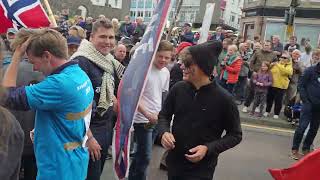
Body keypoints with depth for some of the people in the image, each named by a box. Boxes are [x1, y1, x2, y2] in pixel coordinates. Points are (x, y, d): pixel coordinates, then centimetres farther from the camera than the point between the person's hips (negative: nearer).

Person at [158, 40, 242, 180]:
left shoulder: (223, 99, -16)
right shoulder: (178, 89, -7)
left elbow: (235, 135, -5)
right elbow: (164, 115, 7)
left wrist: (208, 148, -18)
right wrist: (164, 132, -14)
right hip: (174, 162, 4)